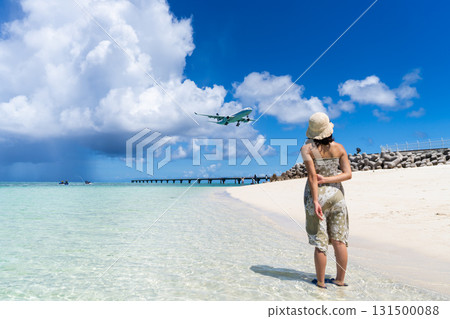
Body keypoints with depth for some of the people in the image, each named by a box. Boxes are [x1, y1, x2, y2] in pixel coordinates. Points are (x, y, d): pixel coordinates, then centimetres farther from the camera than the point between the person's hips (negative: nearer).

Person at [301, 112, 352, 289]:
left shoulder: (307, 148, -8)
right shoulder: (339, 148, 2)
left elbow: (312, 176, -16)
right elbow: (348, 174, -4)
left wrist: (315, 202, -17)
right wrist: (327, 179, -8)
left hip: (317, 195, -3)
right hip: (336, 194, 3)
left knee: (320, 242, 4)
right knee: (339, 240, 10)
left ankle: (321, 282, 15)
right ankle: (340, 280, 21)